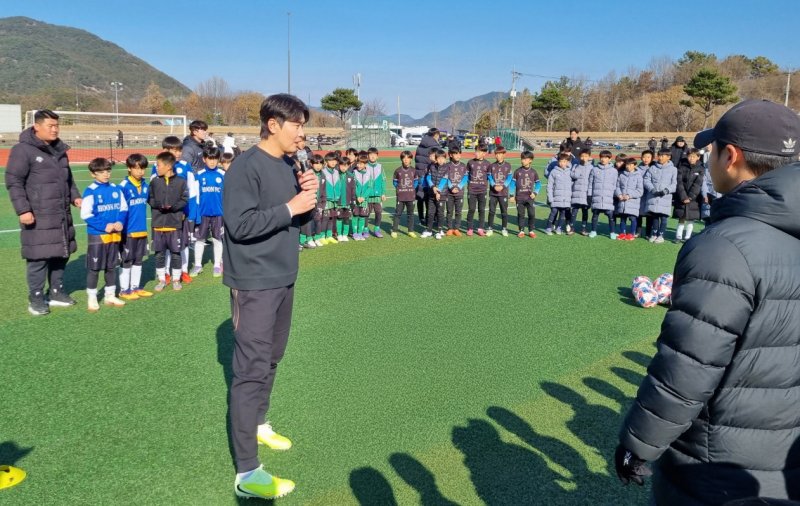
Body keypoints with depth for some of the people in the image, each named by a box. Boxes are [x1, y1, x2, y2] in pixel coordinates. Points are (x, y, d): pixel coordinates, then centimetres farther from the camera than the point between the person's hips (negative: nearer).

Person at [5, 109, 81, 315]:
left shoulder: (59, 149, 15)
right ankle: (36, 298, 8)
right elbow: (13, 182, -10)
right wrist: (23, 210, -16)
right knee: (39, 257, -4)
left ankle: (57, 292, 26)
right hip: (38, 217, -7)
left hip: (61, 216, 7)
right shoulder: (23, 150, -9)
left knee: (61, 254, 12)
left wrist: (75, 196, 11)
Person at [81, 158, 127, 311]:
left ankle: (110, 296, 27)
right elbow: (86, 214, -14)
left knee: (112, 266, 15)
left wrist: (120, 222, -9)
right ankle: (91, 299, 12)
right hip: (97, 235, -5)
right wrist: (104, 226, -18)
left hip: (114, 235, 5)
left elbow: (123, 208, 10)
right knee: (94, 268, 2)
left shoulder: (116, 189, 4)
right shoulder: (90, 191, -11)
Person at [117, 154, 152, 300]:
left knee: (138, 260, 14)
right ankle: (124, 290, 14)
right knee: (126, 261, 5)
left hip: (142, 230, 6)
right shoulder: (123, 187, -14)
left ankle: (136, 287, 25)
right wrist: (121, 228, -15)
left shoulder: (145, 186, 4)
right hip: (128, 231, -6)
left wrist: (143, 226, 11)